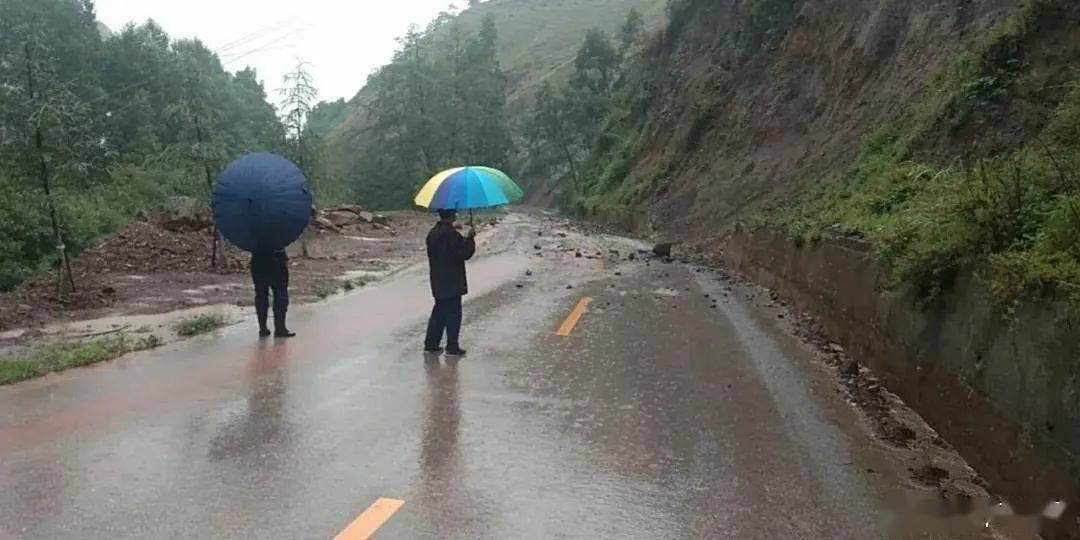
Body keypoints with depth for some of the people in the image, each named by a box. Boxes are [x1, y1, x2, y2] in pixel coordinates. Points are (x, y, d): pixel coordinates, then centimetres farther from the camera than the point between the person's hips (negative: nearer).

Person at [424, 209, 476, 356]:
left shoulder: (433, 233, 7)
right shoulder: (451, 234, -20)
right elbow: (464, 253, -19)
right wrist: (470, 238, -8)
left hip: (438, 282, 8)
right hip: (452, 282, -8)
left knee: (439, 312, 16)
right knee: (453, 314, 0)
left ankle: (431, 344, 20)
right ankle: (452, 347, 5)